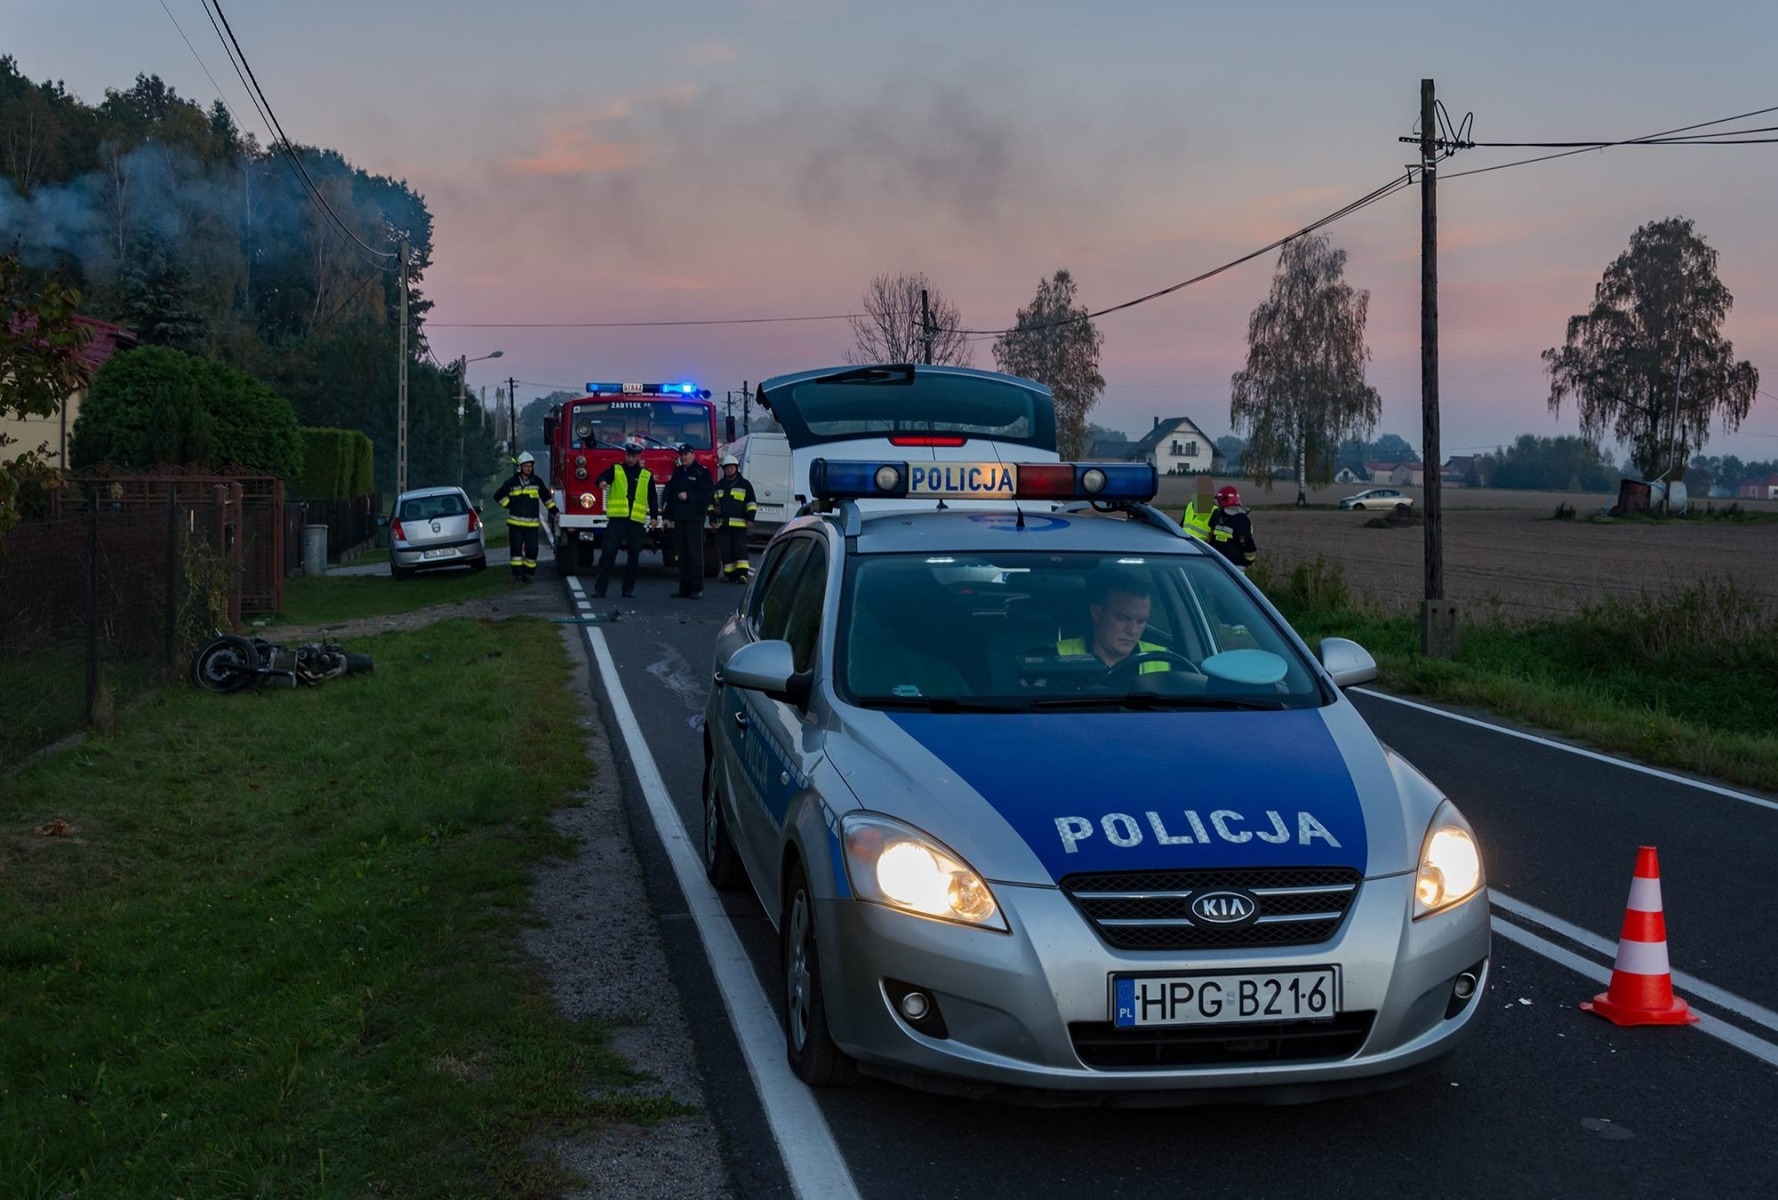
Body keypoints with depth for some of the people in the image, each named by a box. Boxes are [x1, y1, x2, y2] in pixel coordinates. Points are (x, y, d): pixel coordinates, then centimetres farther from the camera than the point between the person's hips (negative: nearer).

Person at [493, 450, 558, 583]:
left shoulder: (537, 482, 7)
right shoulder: (512, 482, 2)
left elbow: (546, 497, 17)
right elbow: (498, 496, 11)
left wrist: (555, 511, 13)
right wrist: (510, 505, 3)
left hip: (532, 523, 1)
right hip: (515, 522, -1)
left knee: (532, 549, -2)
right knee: (516, 548, -1)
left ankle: (528, 573, 7)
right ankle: (517, 573, 3)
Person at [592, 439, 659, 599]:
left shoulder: (646, 475, 13)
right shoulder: (615, 469, 8)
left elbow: (652, 498, 15)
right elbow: (601, 478, -10)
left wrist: (654, 516, 6)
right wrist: (602, 481, -34)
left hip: (636, 521, 2)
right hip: (616, 519, -2)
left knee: (634, 556, 5)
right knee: (608, 553, -7)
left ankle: (629, 588, 14)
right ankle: (599, 588, -7)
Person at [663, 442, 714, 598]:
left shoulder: (702, 472, -1)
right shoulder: (677, 473, 18)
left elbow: (709, 494, -9)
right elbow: (669, 495, 19)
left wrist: (689, 496, -14)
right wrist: (667, 516, 14)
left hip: (695, 519, -6)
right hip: (679, 519, 6)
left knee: (695, 554, -7)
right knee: (682, 554, 5)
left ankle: (697, 588, -5)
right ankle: (684, 588, 8)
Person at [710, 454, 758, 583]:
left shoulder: (744, 484, 8)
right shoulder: (718, 485, 18)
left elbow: (751, 503, 5)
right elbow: (712, 502, 25)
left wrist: (750, 518, -5)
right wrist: (712, 517, 16)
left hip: (739, 523, -4)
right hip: (722, 524, 4)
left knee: (740, 548, -10)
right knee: (725, 550, 2)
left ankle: (742, 573, -16)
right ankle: (729, 574, 6)